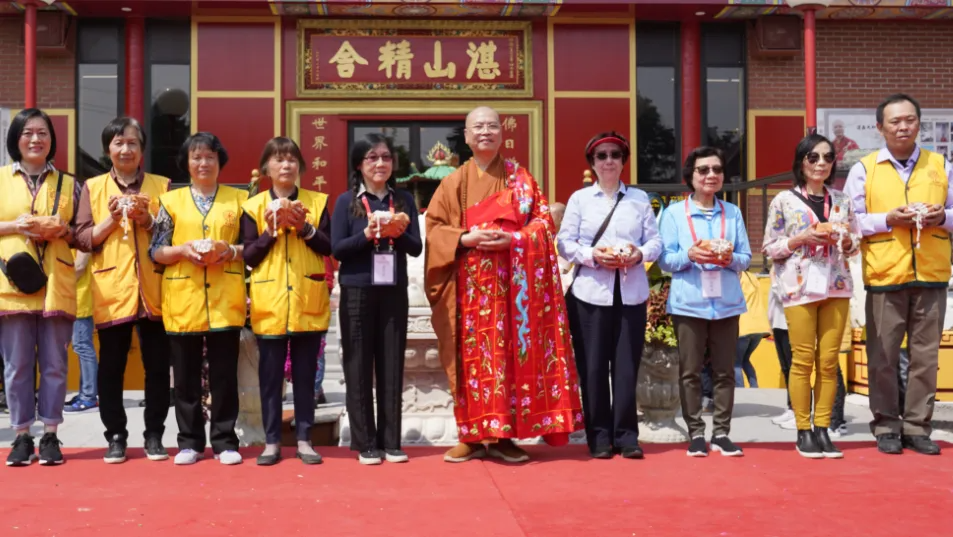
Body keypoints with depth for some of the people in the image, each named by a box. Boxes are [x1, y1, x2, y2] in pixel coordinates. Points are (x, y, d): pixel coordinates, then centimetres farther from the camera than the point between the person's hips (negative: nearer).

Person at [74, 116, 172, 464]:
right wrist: (111, 219, -12)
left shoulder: (161, 185, 8)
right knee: (111, 366, 4)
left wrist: (148, 221, -11)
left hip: (153, 291, 0)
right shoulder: (93, 187, 8)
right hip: (111, 291, 0)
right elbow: (83, 239, 2)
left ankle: (154, 435, 14)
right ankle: (116, 436, 13)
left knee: (157, 365, 3)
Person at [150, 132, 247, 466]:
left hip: (225, 301, 0)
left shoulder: (239, 199, 7)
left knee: (225, 374, 3)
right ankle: (189, 442, 16)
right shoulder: (170, 200, 8)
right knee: (185, 375, 6)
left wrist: (228, 250, -12)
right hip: (182, 300, 1)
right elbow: (155, 252, 5)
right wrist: (184, 250, -12)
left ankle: (225, 441, 12)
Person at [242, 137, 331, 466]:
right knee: (270, 376, 4)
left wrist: (304, 227, -13)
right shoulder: (254, 206, 3)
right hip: (270, 304, 0)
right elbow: (248, 256, -1)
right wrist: (271, 230, -13)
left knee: (305, 375, 7)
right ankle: (272, 441, 13)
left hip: (308, 303, 1)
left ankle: (303, 439, 15)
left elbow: (328, 247, 0)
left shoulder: (317, 202, 6)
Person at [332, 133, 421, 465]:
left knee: (392, 367, 5)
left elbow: (416, 248, 4)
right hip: (357, 293, -2)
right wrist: (367, 233, -19)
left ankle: (391, 441, 13)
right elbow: (337, 249, -5)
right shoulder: (346, 201, 0)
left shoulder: (404, 200, 8)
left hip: (394, 293, 2)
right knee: (359, 368, 2)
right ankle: (365, 443, 10)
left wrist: (398, 233, -15)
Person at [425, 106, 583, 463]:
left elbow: (543, 220, 4)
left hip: (512, 282, 0)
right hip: (469, 284, 0)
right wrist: (465, 238, -13)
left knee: (510, 352, -1)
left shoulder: (521, 178, 10)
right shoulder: (453, 182, 10)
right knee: (472, 355, -1)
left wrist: (513, 239, -13)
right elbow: (434, 228, 5)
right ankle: (472, 436, 6)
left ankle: (503, 436, 5)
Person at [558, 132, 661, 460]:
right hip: (591, 292, -1)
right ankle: (599, 437, 9)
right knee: (592, 367, 1)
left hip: (631, 293, 1)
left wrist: (639, 254, -12)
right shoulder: (579, 198, 8)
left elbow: (655, 241, 8)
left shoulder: (640, 199, 12)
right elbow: (565, 243, 1)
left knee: (627, 366, 2)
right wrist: (593, 256, -15)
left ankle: (626, 435, 10)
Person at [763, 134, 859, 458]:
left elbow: (856, 242, 15)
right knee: (803, 361, -2)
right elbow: (770, 248, -1)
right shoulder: (784, 200, 0)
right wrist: (802, 238, -15)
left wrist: (843, 239, -6)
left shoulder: (842, 201, 11)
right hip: (799, 286, -3)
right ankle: (803, 431, 6)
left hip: (836, 285, 3)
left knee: (829, 361, 3)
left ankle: (823, 429, 10)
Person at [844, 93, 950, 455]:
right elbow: (850, 221, 0)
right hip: (884, 277, -2)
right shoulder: (864, 169, 4)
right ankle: (886, 426, 12)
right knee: (883, 356, 1)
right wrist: (888, 219, -14)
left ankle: (917, 427, 14)